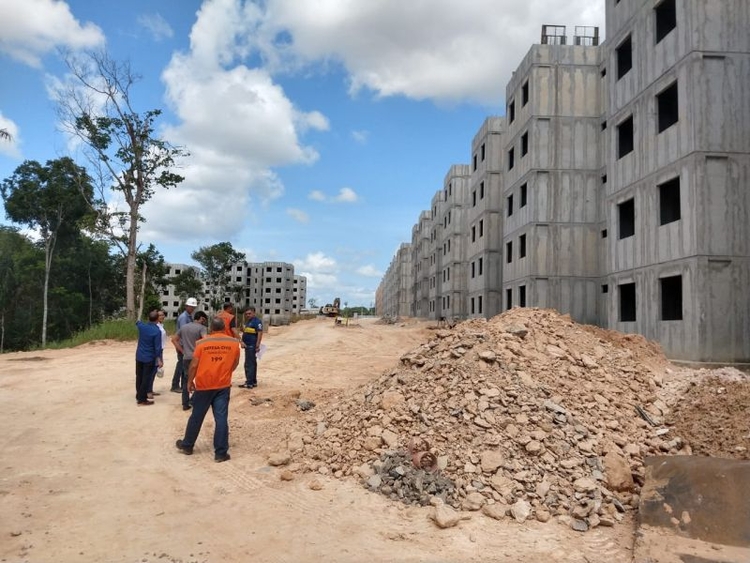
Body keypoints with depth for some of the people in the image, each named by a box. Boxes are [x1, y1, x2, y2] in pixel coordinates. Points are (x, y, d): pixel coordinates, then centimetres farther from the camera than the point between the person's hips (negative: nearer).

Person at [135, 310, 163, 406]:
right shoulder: (157, 331, -19)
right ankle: (142, 400, 3)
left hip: (139, 356, 6)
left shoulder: (142, 326, -3)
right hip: (149, 358, -6)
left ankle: (139, 396, 27)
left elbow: (137, 322, 24)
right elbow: (157, 347, -18)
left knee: (139, 377, 16)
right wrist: (159, 360, -13)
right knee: (146, 379, 0)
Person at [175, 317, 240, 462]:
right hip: (223, 385, 1)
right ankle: (221, 453, 3)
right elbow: (235, 363, 10)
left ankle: (187, 446, 30)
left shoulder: (202, 342, -8)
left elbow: (194, 365, -7)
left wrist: (189, 381, 8)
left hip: (204, 385, 0)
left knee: (196, 417, 14)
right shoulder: (233, 343, -3)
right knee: (221, 418, 2)